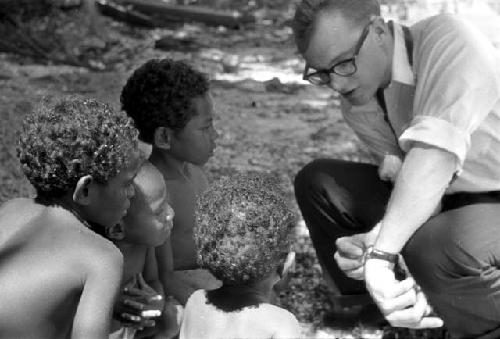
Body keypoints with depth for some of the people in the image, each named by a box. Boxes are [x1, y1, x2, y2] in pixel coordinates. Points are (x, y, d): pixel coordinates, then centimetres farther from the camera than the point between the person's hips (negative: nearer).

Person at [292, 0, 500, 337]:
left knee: (436, 247, -37)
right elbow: (419, 186, -10)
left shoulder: (447, 39, -26)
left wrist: (381, 254, -39)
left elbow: (435, 154, -37)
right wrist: (373, 241, -30)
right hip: (445, 200, 7)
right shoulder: (357, 102, -4)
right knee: (317, 181, -3)